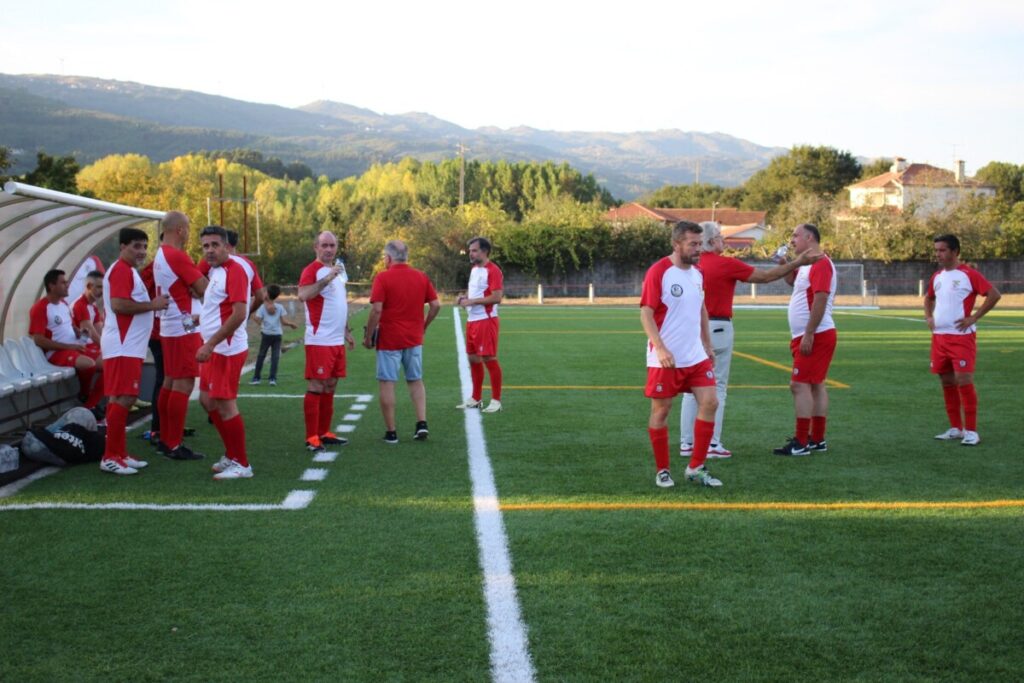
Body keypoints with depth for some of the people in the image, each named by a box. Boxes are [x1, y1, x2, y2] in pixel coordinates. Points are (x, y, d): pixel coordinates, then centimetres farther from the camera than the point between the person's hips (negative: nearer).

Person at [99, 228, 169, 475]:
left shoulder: (128, 271, 21)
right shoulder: (122, 270, -12)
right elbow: (118, 304, -23)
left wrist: (152, 304, 15)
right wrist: (152, 305, -17)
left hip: (128, 346, 11)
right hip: (123, 347, -11)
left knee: (122, 399, 11)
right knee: (122, 399, -12)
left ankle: (119, 454, 14)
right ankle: (110, 457, -10)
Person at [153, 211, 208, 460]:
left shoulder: (160, 256, 14)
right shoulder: (178, 256, -17)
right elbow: (204, 288, -16)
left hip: (169, 328, 10)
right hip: (184, 329, -10)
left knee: (170, 382, 14)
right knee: (184, 385, -7)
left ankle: (165, 440, 20)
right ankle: (175, 446, -5)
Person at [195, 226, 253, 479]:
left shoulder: (234, 271, -16)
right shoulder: (214, 271, 13)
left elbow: (239, 314, -24)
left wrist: (210, 344, -24)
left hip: (227, 350, -10)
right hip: (214, 349, 10)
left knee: (225, 405, -6)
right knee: (207, 400, 16)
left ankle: (242, 465, 4)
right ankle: (232, 456, 27)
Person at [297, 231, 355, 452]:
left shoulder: (338, 271, 18)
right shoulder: (312, 270, -9)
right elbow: (303, 295, -28)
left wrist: (346, 331, 23)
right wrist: (328, 277, -32)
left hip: (337, 340, 8)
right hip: (319, 341, -8)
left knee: (330, 387, 12)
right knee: (316, 387, -6)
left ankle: (324, 433, 20)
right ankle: (312, 438, -3)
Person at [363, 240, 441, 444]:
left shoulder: (382, 278, -10)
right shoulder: (421, 277, 4)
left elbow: (376, 310, -17)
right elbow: (435, 305, 3)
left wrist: (368, 336, -8)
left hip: (389, 340, -4)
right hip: (414, 339, 5)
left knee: (387, 383, 2)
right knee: (416, 381, 17)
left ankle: (391, 432, 5)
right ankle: (422, 422, 4)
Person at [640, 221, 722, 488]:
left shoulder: (697, 273, 10)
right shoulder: (658, 272, -12)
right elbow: (646, 313, -15)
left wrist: (707, 345, 19)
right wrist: (660, 348, -23)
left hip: (696, 356, 7)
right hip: (666, 359, -6)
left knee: (709, 403, -2)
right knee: (661, 410, 3)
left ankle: (696, 468, 8)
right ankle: (662, 471, 17)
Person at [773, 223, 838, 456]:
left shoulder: (820, 263, -15)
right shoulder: (807, 265, 15)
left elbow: (821, 300, -23)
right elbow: (791, 280, 34)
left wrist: (808, 335, -25)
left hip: (815, 336, -10)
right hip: (808, 336, 10)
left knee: (800, 384, -11)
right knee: (815, 385, 12)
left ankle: (800, 443, -12)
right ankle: (817, 439, 17)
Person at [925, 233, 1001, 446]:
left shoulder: (968, 274, -9)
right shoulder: (937, 277, 13)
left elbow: (994, 295, -13)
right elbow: (928, 298, 31)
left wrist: (973, 318, -15)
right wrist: (928, 317, 13)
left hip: (962, 336, -7)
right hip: (939, 336, 7)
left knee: (964, 381, -10)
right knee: (947, 382, 9)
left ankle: (971, 431, -4)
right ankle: (955, 428, 18)